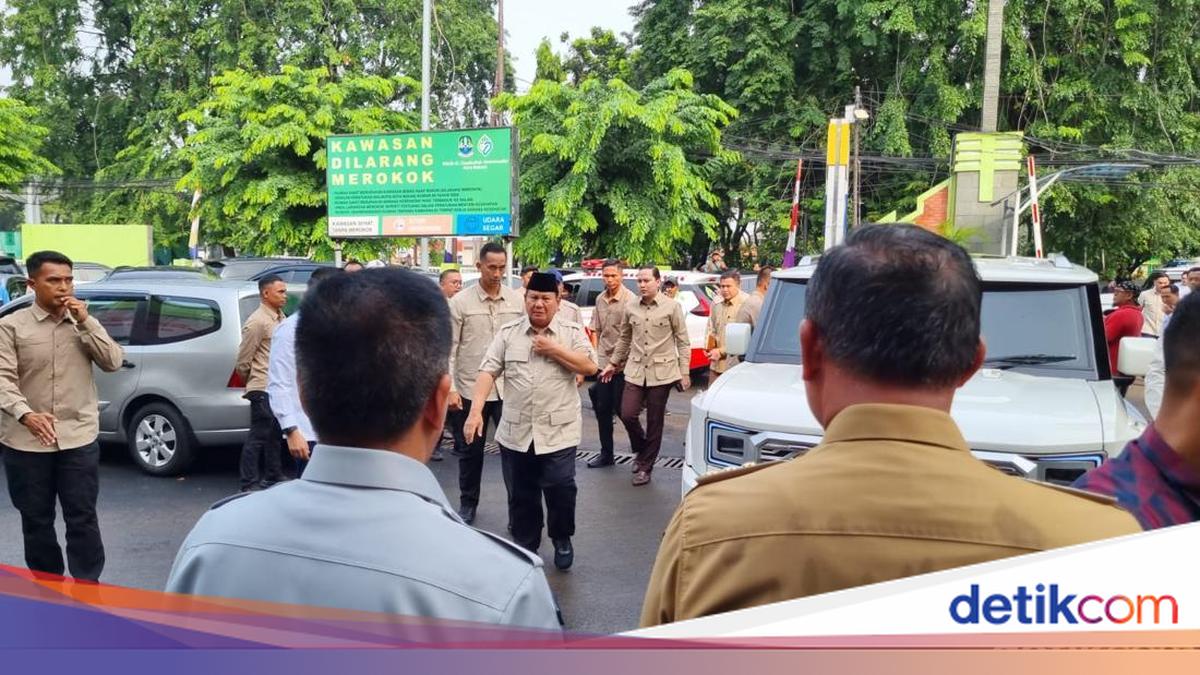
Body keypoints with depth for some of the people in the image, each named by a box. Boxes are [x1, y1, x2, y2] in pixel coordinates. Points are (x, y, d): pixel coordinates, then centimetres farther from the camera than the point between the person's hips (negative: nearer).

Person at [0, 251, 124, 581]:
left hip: (79, 438, 1)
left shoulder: (83, 324, 8)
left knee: (82, 517, 3)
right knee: (36, 520, 11)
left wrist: (86, 322, -10)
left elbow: (113, 362, -2)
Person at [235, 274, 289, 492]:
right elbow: (243, 361, -12)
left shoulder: (280, 318, 12)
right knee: (258, 437, -5)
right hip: (263, 389, -9)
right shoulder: (257, 322, -14)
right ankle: (250, 484, 1)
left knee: (274, 434, 17)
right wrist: (251, 382, 2)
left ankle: (273, 476, 28)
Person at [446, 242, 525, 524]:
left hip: (509, 389, 1)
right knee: (471, 451, 13)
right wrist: (450, 388, -9)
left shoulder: (517, 301, 1)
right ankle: (467, 503, 30)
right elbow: (449, 349, -3)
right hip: (470, 390, -1)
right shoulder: (460, 302, -4)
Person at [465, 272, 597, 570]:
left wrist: (554, 350, -14)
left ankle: (562, 539, 20)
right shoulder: (508, 333, 4)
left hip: (558, 431, -2)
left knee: (560, 488, -6)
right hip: (515, 432, 2)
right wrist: (476, 411, -14)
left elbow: (590, 367, -7)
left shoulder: (572, 331, 1)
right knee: (520, 495, 11)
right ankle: (525, 546, 28)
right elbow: (488, 371, -3)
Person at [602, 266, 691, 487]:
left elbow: (683, 342, -2)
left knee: (654, 422, 4)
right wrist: (614, 363, 19)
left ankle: (645, 466, 17)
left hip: (661, 372, -3)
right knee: (627, 414, -5)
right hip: (635, 371, 3)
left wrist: (684, 372, -5)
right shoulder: (631, 308, 6)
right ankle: (641, 450, 24)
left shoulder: (672, 307, -4)